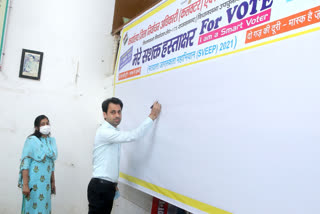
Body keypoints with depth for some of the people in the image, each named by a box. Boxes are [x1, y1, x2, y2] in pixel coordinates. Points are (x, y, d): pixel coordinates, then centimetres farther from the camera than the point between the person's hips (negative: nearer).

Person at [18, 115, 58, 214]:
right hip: (34, 182, -5)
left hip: (46, 183, 5)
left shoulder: (51, 141, 10)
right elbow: (25, 163, -12)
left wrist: (53, 182, 15)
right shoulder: (31, 140, -7)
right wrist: (25, 184, -17)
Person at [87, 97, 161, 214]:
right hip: (100, 186, -9)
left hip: (108, 186, 9)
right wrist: (152, 116, -22)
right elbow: (132, 136, -27)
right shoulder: (104, 131, -17)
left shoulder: (114, 132, 14)